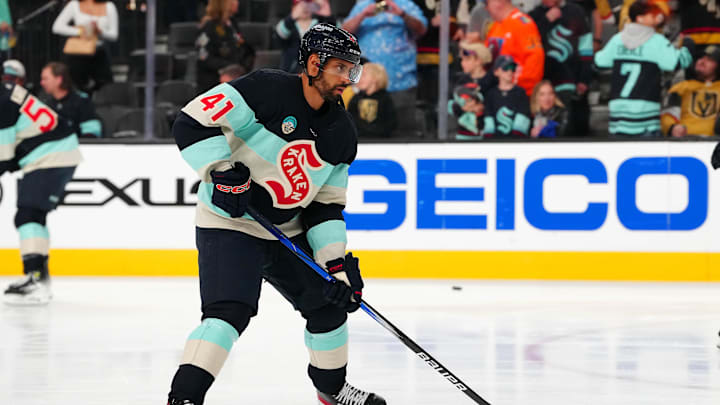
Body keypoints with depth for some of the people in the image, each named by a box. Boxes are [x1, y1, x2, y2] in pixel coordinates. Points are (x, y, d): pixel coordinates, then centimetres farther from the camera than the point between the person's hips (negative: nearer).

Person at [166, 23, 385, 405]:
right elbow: (191, 123, -22)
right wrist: (223, 172, -28)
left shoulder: (342, 133, 3)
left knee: (329, 301, 16)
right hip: (230, 223, -8)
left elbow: (327, 204, 7)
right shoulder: (267, 89, -19)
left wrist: (338, 261, -3)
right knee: (229, 311, -25)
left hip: (289, 231, 8)